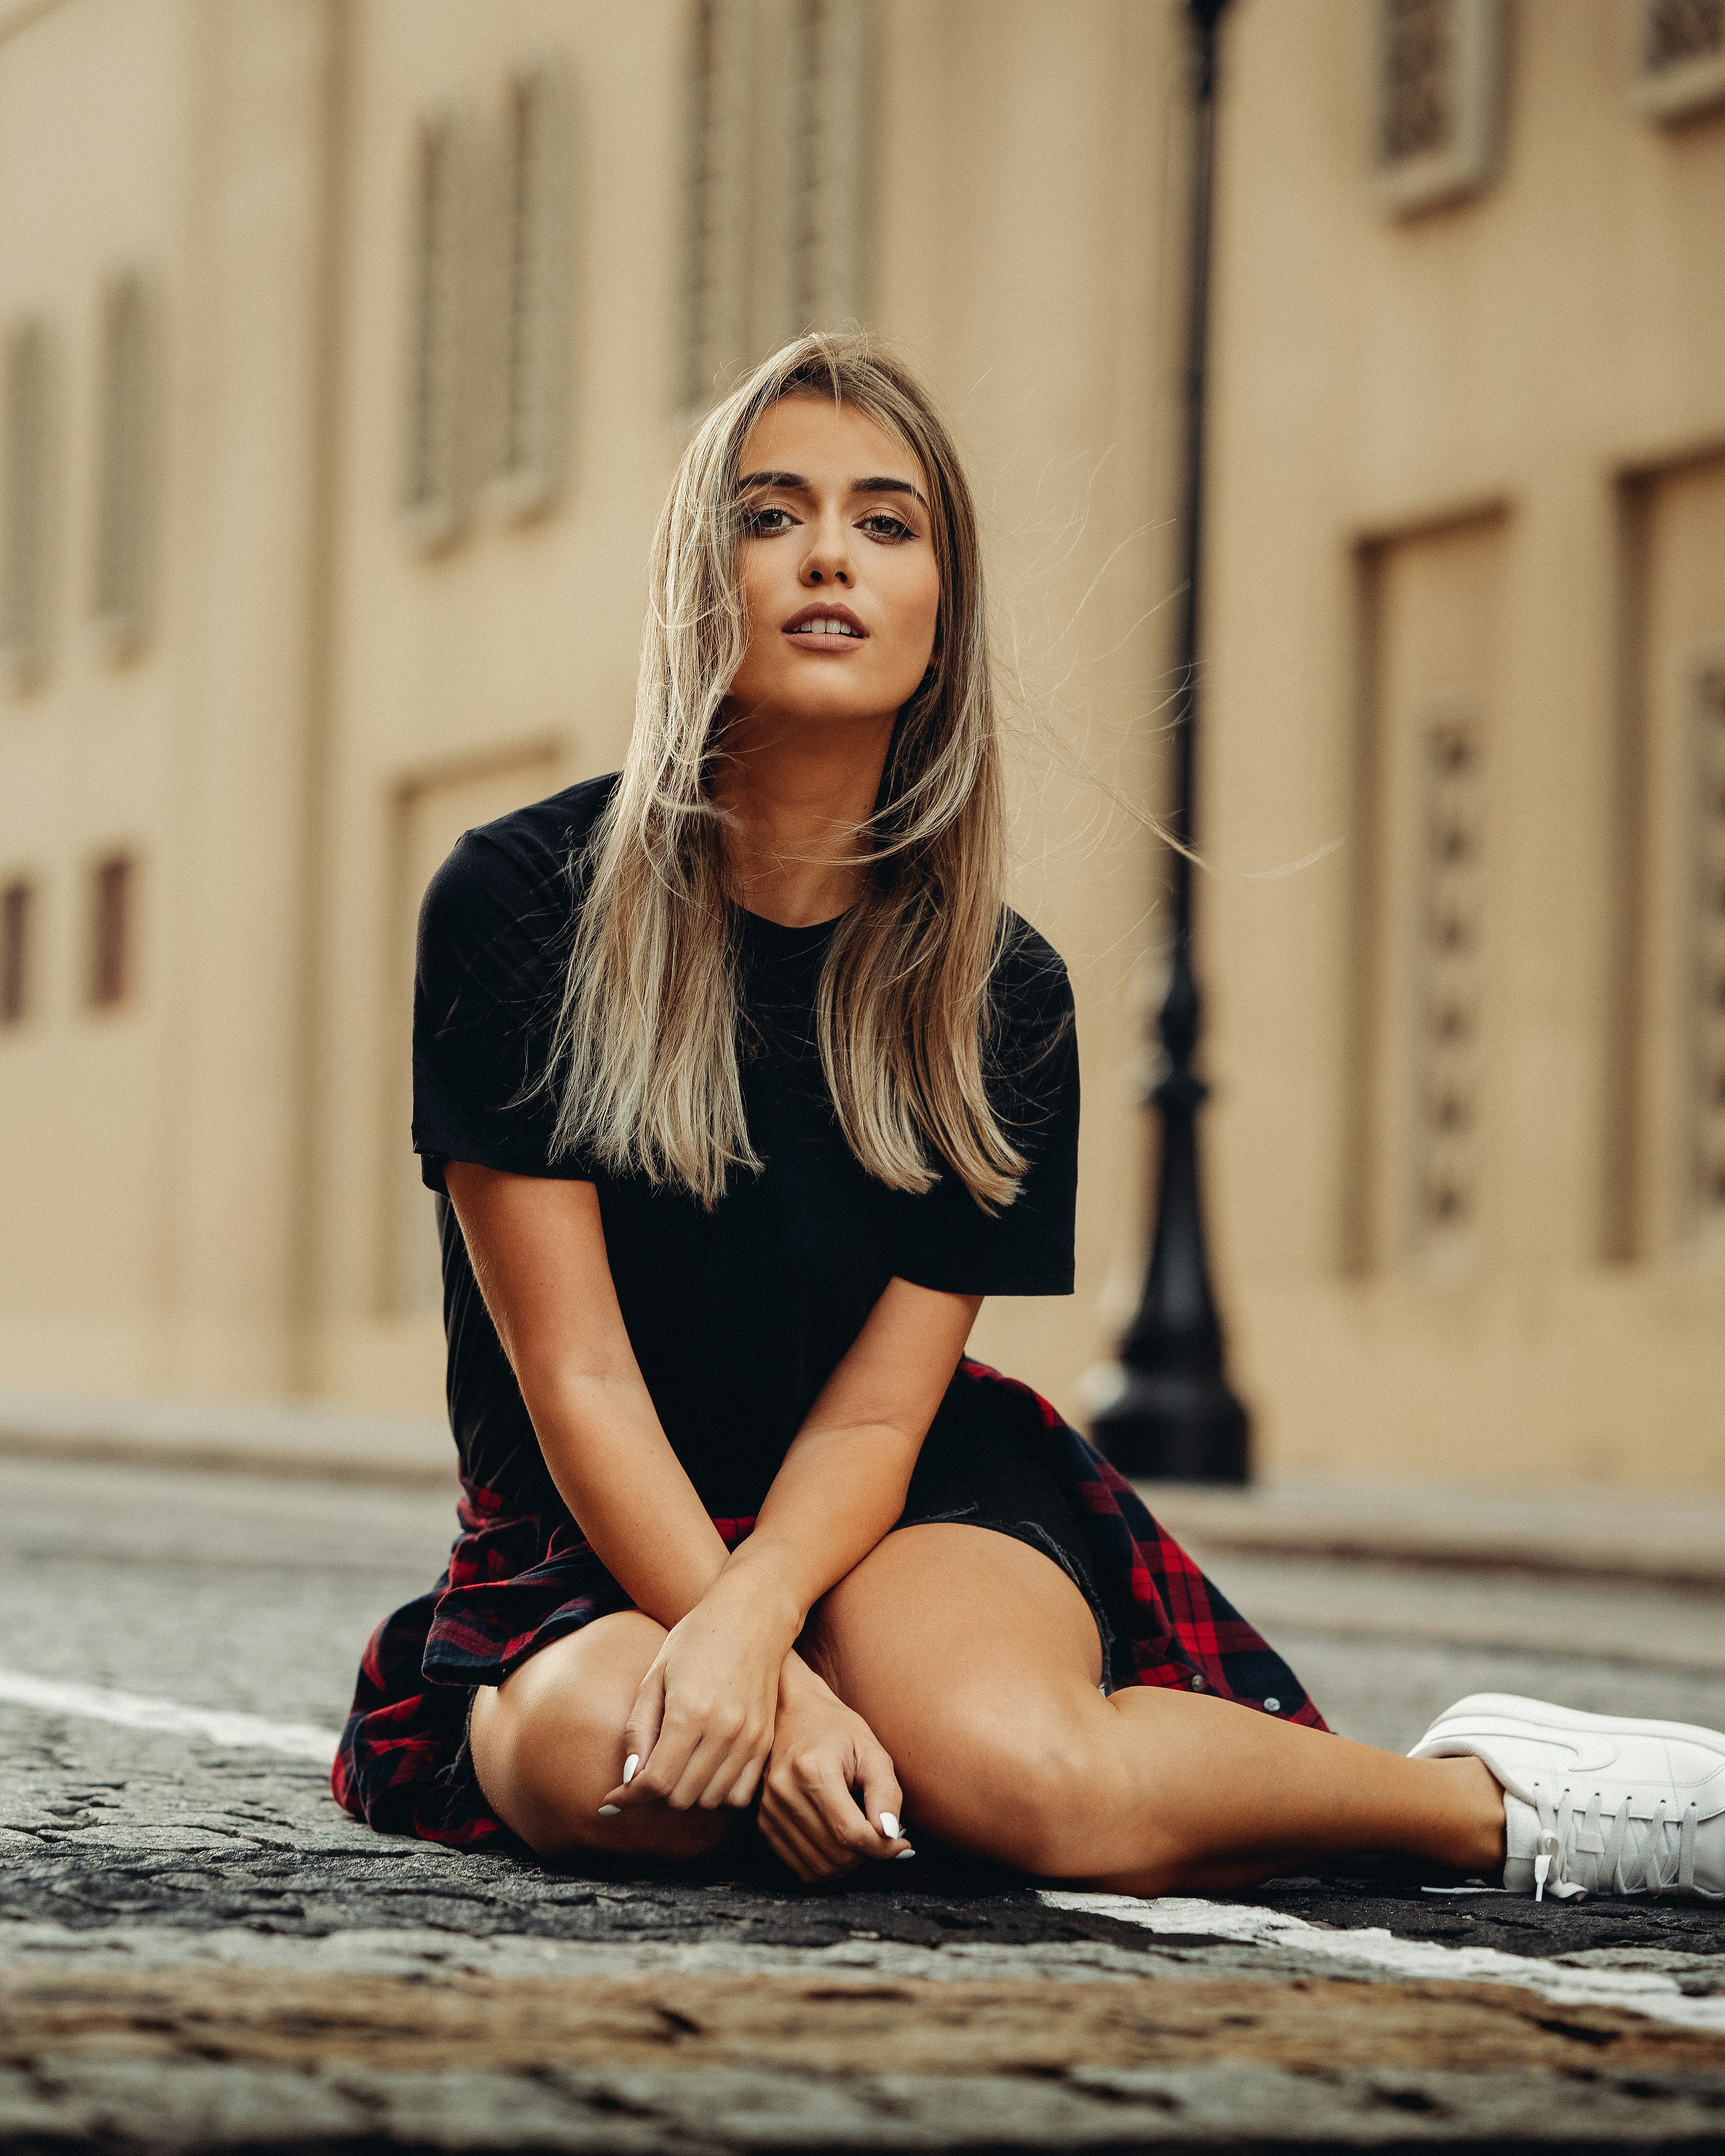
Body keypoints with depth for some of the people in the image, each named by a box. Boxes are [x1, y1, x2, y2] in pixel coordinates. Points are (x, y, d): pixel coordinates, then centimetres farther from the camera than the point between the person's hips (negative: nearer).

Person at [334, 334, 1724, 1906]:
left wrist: (753, 1624, -30)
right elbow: (576, 1377, -15)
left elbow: (878, 1410, -7)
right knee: (603, 1763, -35)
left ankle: (1487, 1791, -8)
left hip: (902, 1511, 0)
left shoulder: (1000, 991, -5)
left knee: (1011, 1766, -34)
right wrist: (775, 1692, -27)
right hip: (597, 1543, 0)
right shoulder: (519, 905, -12)